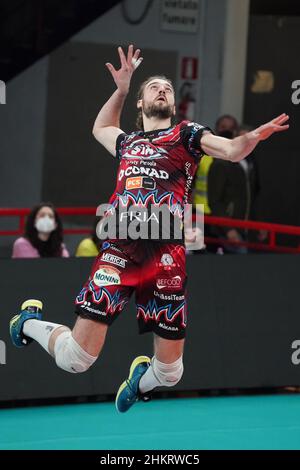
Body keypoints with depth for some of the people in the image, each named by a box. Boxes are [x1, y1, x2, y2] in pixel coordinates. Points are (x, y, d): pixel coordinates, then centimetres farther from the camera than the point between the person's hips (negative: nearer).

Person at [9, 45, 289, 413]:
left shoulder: (186, 134, 13)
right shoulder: (127, 142, 23)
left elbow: (232, 151, -5)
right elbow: (100, 128, 48)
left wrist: (253, 136, -26)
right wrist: (121, 89, 37)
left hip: (165, 257, -1)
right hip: (118, 250, 1)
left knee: (170, 373, 3)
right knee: (77, 359, -9)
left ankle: (141, 379, 39)